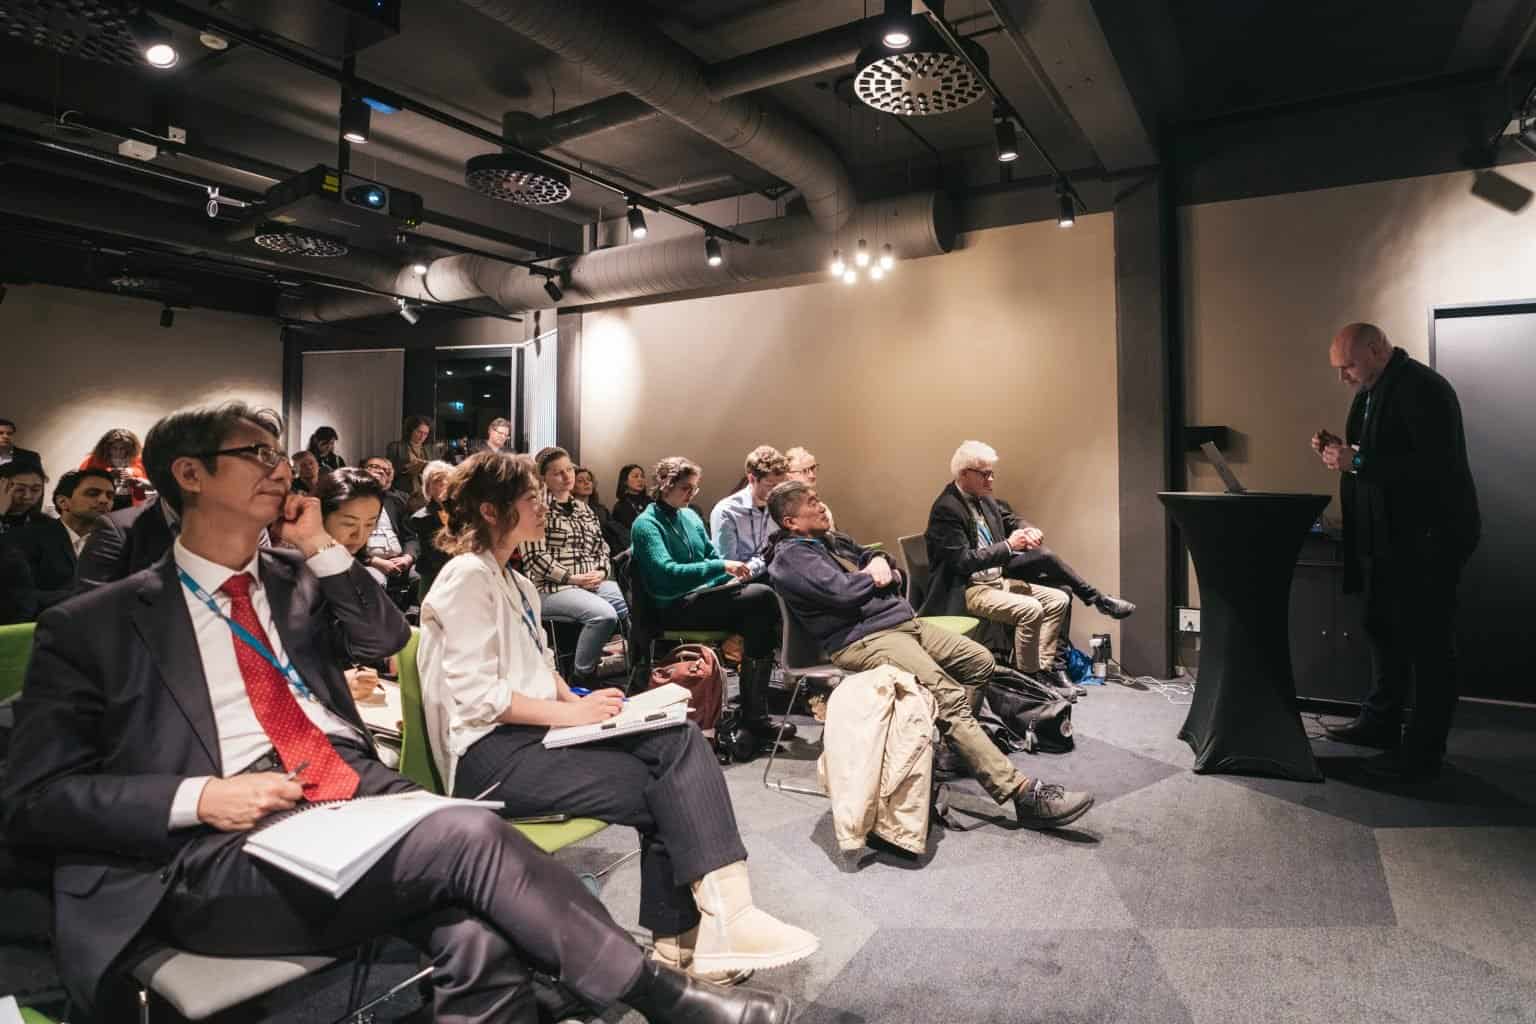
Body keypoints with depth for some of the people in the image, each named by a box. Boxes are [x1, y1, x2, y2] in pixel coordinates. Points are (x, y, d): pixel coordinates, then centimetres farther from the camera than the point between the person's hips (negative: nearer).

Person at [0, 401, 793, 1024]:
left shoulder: (295, 578, 21)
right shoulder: (92, 625, 7)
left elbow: (386, 637, 12)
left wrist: (320, 545, 6)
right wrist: (198, 799, -14)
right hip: (226, 856, -4)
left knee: (479, 940, -28)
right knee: (469, 836, -28)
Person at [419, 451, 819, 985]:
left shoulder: (516, 584, 20)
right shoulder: (467, 576, -10)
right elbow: (475, 695, -18)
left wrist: (576, 701, 1)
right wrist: (570, 712, -19)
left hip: (534, 731, 8)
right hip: (490, 750, -8)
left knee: (680, 741, -13)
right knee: (661, 788, -17)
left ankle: (720, 912, -17)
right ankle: (683, 935, -7)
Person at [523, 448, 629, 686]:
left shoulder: (584, 510, 19)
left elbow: (602, 547, 19)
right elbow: (536, 558, -10)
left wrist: (601, 572, -3)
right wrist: (573, 578, -16)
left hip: (593, 583, 6)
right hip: (552, 587, -6)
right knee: (604, 614, -32)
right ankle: (581, 679, -17)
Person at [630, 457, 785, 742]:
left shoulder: (690, 516, 18)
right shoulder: (646, 524, -6)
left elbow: (712, 556, 24)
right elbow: (667, 571, -19)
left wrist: (731, 574, 2)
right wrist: (721, 566, -23)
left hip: (704, 596, 7)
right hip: (676, 609, -7)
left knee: (758, 612, -24)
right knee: (763, 596, -25)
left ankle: (755, 715, -18)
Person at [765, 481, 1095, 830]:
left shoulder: (828, 540, 23)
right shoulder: (790, 558, -7)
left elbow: (874, 557, 24)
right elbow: (843, 592, -20)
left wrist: (879, 563, 0)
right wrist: (873, 575, 0)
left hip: (903, 620, 10)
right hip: (863, 640, -10)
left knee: (980, 662, 3)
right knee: (949, 696, -24)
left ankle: (952, 736, 11)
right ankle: (1024, 794, -25)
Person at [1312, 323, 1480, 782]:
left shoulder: (1422, 389, -17)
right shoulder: (1371, 392, 12)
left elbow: (1435, 466, -26)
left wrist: (1357, 462, -26)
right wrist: (1342, 451, 1)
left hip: (1428, 537, -10)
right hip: (1388, 536, 10)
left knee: (1428, 641, -1)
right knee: (1384, 630, 18)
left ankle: (1423, 753, 7)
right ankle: (1380, 724, 32)